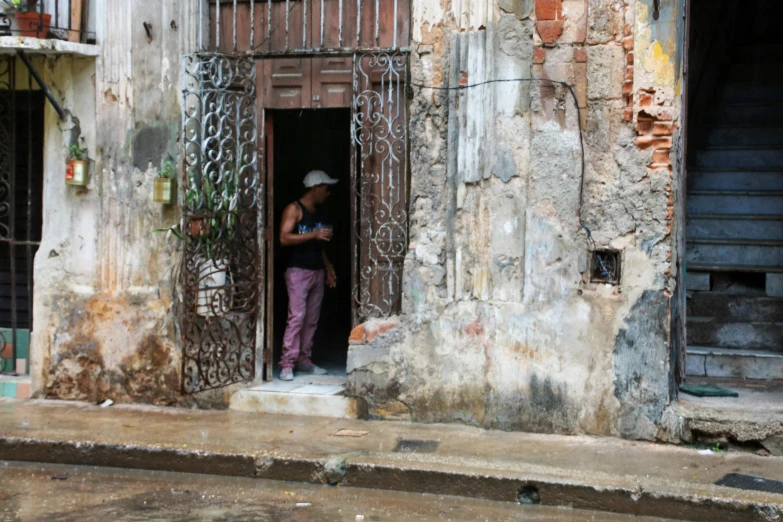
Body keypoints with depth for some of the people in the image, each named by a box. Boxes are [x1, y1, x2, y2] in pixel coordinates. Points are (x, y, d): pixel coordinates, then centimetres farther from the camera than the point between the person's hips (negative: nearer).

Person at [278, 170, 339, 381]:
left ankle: (304, 361, 13)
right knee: (297, 317, -13)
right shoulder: (294, 209, -7)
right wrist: (314, 234, -22)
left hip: (317, 271, 8)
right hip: (298, 271, -8)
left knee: (312, 319, 6)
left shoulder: (318, 212, 17)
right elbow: (284, 238, -17)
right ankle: (287, 364, -11)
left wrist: (328, 266, 17)